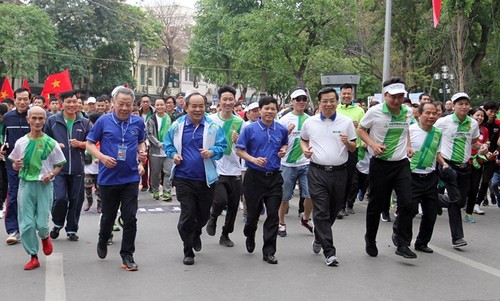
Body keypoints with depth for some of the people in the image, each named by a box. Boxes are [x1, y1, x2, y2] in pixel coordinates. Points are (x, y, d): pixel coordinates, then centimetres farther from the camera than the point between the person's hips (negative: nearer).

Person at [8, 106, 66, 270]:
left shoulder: (51, 143, -4)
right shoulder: (21, 142, 1)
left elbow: (59, 165, 4)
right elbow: (14, 165, 13)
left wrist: (51, 174, -14)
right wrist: (16, 166, -10)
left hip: (44, 185, -2)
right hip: (25, 184, 2)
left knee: (41, 222, -3)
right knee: (26, 223, 1)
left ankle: (45, 237, 34)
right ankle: (33, 257, 15)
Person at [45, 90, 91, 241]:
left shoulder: (84, 123, 7)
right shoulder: (52, 121, 4)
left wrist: (80, 144, -8)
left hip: (77, 168, 2)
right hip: (58, 167, -2)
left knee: (76, 200, 6)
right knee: (60, 198, -11)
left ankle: (72, 230, 21)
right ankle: (57, 224, 17)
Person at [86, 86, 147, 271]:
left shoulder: (138, 122, 2)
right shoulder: (103, 121, -6)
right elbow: (89, 144, 0)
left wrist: (142, 152, -3)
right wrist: (102, 157, -17)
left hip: (131, 178, 1)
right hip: (108, 178, -1)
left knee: (130, 218, -2)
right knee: (108, 216, 14)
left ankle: (127, 256, 10)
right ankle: (102, 242, 43)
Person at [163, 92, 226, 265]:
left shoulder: (213, 126, -2)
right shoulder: (177, 125, 1)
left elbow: (222, 145, 0)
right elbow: (167, 144, 13)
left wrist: (212, 152, -20)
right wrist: (173, 154, -6)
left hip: (206, 179, 1)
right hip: (183, 178, -1)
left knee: (203, 215, 15)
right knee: (187, 215, -3)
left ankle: (196, 234, 50)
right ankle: (188, 252, 12)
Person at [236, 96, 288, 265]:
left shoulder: (281, 130, 4)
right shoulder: (250, 129, -5)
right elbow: (239, 150, -2)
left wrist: (283, 150, 1)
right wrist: (253, 159, -17)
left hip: (274, 177, 2)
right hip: (254, 176, -2)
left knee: (273, 215, -2)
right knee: (253, 213, 10)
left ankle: (269, 252, 7)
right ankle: (250, 236, 43)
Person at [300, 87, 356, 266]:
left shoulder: (346, 122, 3)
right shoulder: (310, 123, 5)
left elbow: (353, 148, 8)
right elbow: (303, 140, 22)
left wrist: (347, 142, -15)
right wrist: (305, 149, 1)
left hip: (339, 172, 1)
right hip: (317, 172, -1)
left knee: (333, 211, 14)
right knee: (321, 212, -7)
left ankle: (319, 238, 39)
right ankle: (329, 252, -5)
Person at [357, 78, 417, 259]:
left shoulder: (408, 112, 3)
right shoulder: (374, 112, -11)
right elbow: (360, 130, 1)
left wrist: (408, 146, 10)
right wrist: (373, 144, -14)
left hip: (402, 164, 3)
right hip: (380, 164, -3)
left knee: (406, 204, -9)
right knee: (376, 205, 7)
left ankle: (403, 245, 0)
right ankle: (370, 240, 29)